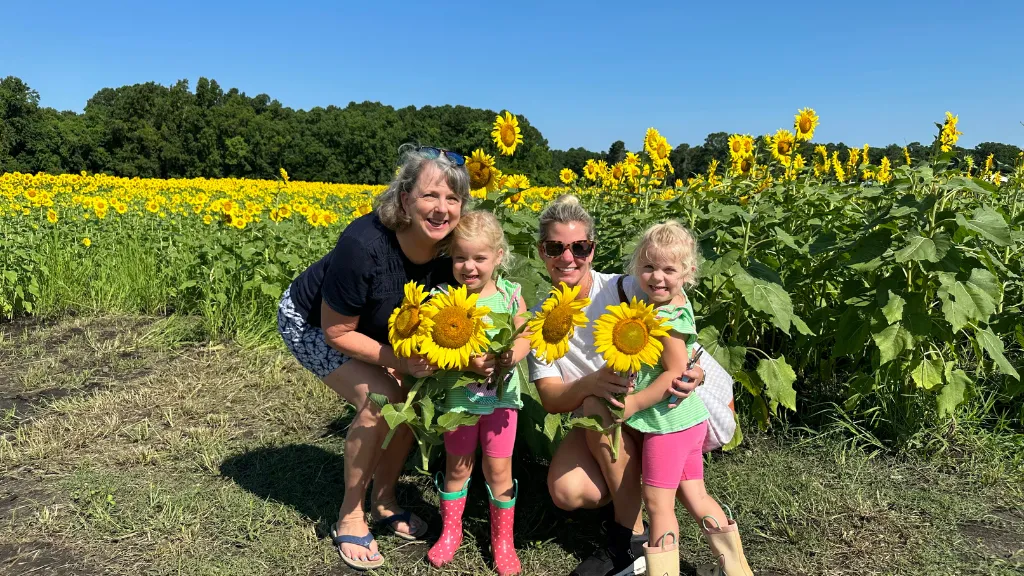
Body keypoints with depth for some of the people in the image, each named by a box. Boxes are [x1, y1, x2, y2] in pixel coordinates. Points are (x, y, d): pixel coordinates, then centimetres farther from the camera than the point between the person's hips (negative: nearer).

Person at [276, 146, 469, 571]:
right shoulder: (363, 246, -39)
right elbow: (337, 333, -27)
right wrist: (400, 361, -33)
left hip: (374, 326, 6)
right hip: (310, 321, -6)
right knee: (380, 398, -22)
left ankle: (384, 501, 13)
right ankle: (350, 516, -1)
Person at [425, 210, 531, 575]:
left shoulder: (510, 295, -6)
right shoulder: (444, 298, -12)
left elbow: (525, 341, -7)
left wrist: (503, 359, -27)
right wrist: (467, 361, -33)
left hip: (501, 395, 1)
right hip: (458, 396, 0)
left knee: (498, 468, 8)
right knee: (457, 466, 14)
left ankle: (502, 539, 27)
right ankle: (450, 531, 35)